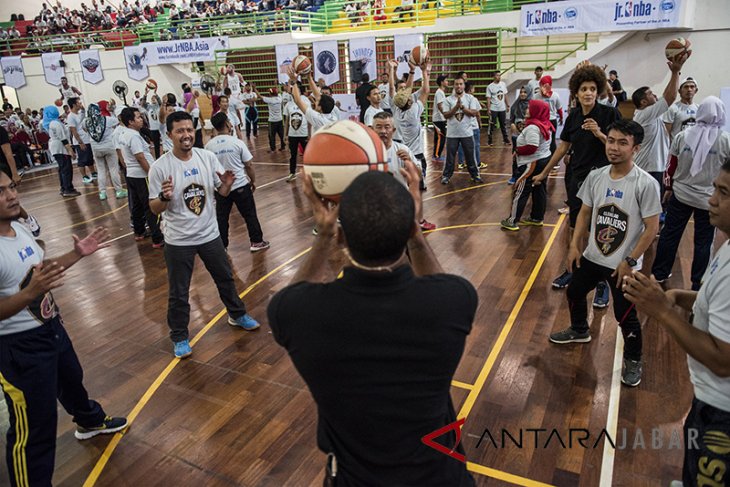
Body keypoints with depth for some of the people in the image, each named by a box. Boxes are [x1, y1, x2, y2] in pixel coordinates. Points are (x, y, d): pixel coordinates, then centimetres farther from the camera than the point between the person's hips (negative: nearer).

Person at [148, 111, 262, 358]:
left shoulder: (208, 157, -5)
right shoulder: (160, 167, -14)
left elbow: (221, 192, 3)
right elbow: (155, 208, -10)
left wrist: (227, 185, -19)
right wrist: (165, 197, -31)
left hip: (210, 234, 4)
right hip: (178, 241, -3)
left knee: (225, 277, 21)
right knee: (178, 292, 8)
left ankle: (237, 314, 45)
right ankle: (179, 338, 28)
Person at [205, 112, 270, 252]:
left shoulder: (208, 146, -3)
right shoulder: (237, 142, -10)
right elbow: (248, 165, -5)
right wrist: (253, 180, 9)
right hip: (240, 185, -2)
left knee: (221, 218, 13)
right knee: (250, 215, 11)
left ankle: (222, 246, 20)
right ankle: (256, 242, 18)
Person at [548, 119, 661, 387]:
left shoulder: (646, 184, -19)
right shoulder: (595, 176, -5)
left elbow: (651, 227, -15)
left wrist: (630, 261, -16)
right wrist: (574, 245, 2)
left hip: (623, 265, -5)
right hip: (591, 256, 6)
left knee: (625, 316, 3)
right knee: (574, 294, 23)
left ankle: (633, 360, 30)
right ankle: (579, 330, 52)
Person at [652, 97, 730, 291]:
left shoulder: (682, 136, -3)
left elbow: (672, 166, 3)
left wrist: (669, 188, 16)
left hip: (680, 194, 2)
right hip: (709, 199, -2)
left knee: (670, 233, 14)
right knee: (703, 242, 7)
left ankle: (659, 273, 25)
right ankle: (698, 284, 16)